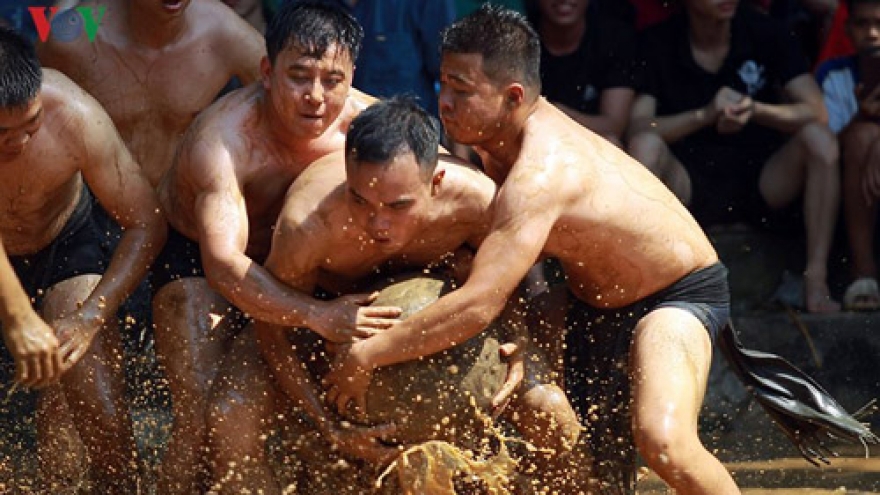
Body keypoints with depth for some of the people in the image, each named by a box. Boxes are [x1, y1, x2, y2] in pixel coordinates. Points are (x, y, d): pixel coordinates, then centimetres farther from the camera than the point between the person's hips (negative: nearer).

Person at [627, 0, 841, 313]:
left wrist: (756, 110, -29)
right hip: (689, 187, -1)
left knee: (818, 139, -24)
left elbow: (816, 112, -11)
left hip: (761, 181, 2)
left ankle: (816, 282, -24)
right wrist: (705, 115, -29)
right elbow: (638, 128, -15)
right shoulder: (658, 44, -3)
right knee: (645, 145, -29)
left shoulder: (764, 34, 0)